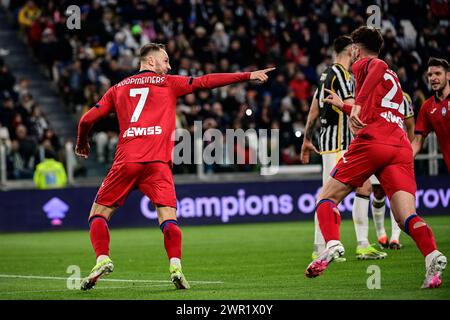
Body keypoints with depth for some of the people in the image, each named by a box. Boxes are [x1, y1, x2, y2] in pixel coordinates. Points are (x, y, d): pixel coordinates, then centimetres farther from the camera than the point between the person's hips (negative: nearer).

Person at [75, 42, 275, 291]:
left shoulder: (118, 88, 21)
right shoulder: (168, 83, 14)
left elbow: (87, 119, 18)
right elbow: (205, 82, 9)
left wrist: (81, 144, 37)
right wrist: (248, 76, 11)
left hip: (125, 160, 2)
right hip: (157, 162, -2)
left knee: (98, 213, 12)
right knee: (168, 217, -2)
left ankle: (102, 259, -9)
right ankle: (175, 265, -23)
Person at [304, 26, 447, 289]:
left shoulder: (362, 64, 11)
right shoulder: (393, 78, 33)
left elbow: (378, 67, -15)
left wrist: (357, 103, -21)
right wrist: (342, 105, 54)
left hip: (372, 143, -6)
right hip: (401, 148, 6)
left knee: (327, 198, 6)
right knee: (406, 216, -8)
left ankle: (332, 244, -21)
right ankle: (433, 256, -35)